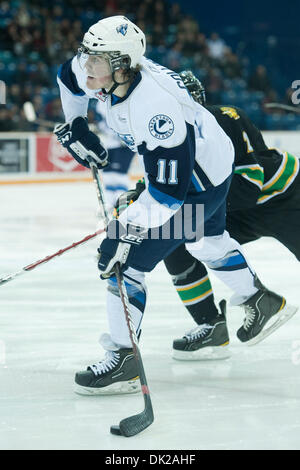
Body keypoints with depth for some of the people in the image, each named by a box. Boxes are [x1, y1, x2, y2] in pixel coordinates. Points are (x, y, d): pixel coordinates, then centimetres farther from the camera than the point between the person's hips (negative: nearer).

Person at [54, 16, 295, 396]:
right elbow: (71, 77, 11)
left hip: (198, 183, -10)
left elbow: (171, 188, -37)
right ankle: (260, 300, 56)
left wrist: (129, 232, -36)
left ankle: (123, 360, -3)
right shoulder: (103, 72, -16)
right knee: (205, 240, 33)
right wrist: (74, 125, 6)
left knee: (123, 259, -12)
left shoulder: (155, 105, -40)